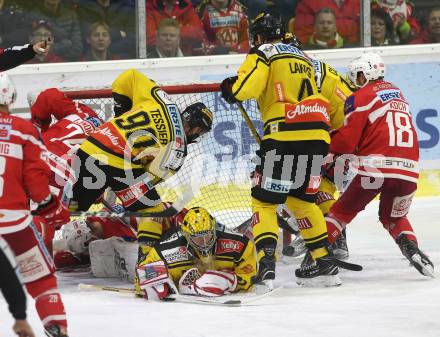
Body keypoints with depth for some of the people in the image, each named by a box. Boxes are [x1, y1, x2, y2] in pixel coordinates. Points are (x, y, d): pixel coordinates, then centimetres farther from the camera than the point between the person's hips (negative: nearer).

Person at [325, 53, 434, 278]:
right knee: (394, 217, 25)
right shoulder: (398, 94, 23)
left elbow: (347, 140, -2)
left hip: (376, 167, -5)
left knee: (343, 211, 12)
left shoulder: (361, 97, 2)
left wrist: (326, 148, 16)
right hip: (408, 170, 5)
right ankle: (412, 250, 1)